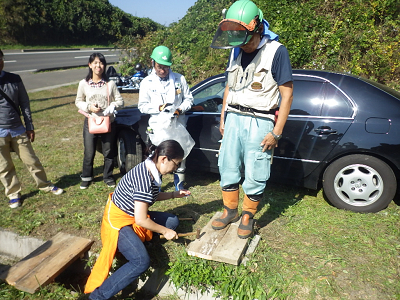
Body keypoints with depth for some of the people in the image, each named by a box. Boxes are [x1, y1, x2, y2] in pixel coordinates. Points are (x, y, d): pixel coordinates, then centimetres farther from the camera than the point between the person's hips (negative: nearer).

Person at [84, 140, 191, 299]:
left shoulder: (151, 170, -3)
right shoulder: (144, 179, -31)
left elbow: (152, 196, 15)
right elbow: (141, 220, -27)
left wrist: (174, 194, 8)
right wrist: (165, 231, -14)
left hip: (133, 215, 9)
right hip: (118, 220, -9)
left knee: (173, 221, 6)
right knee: (142, 262, -24)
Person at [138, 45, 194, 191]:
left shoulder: (179, 79, 5)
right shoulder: (147, 83, 4)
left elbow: (189, 98, 11)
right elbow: (142, 106, 4)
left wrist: (181, 109, -9)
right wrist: (159, 107, -13)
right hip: (159, 125, -1)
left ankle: (179, 184, 26)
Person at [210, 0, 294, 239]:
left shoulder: (276, 51, -9)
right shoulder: (236, 52, 9)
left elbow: (287, 94, -9)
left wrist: (276, 132, -13)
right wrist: (223, 118, 16)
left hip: (259, 122, -5)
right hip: (233, 119, 6)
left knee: (255, 176, 2)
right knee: (228, 168, 10)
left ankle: (248, 216, 23)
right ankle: (230, 211, 29)